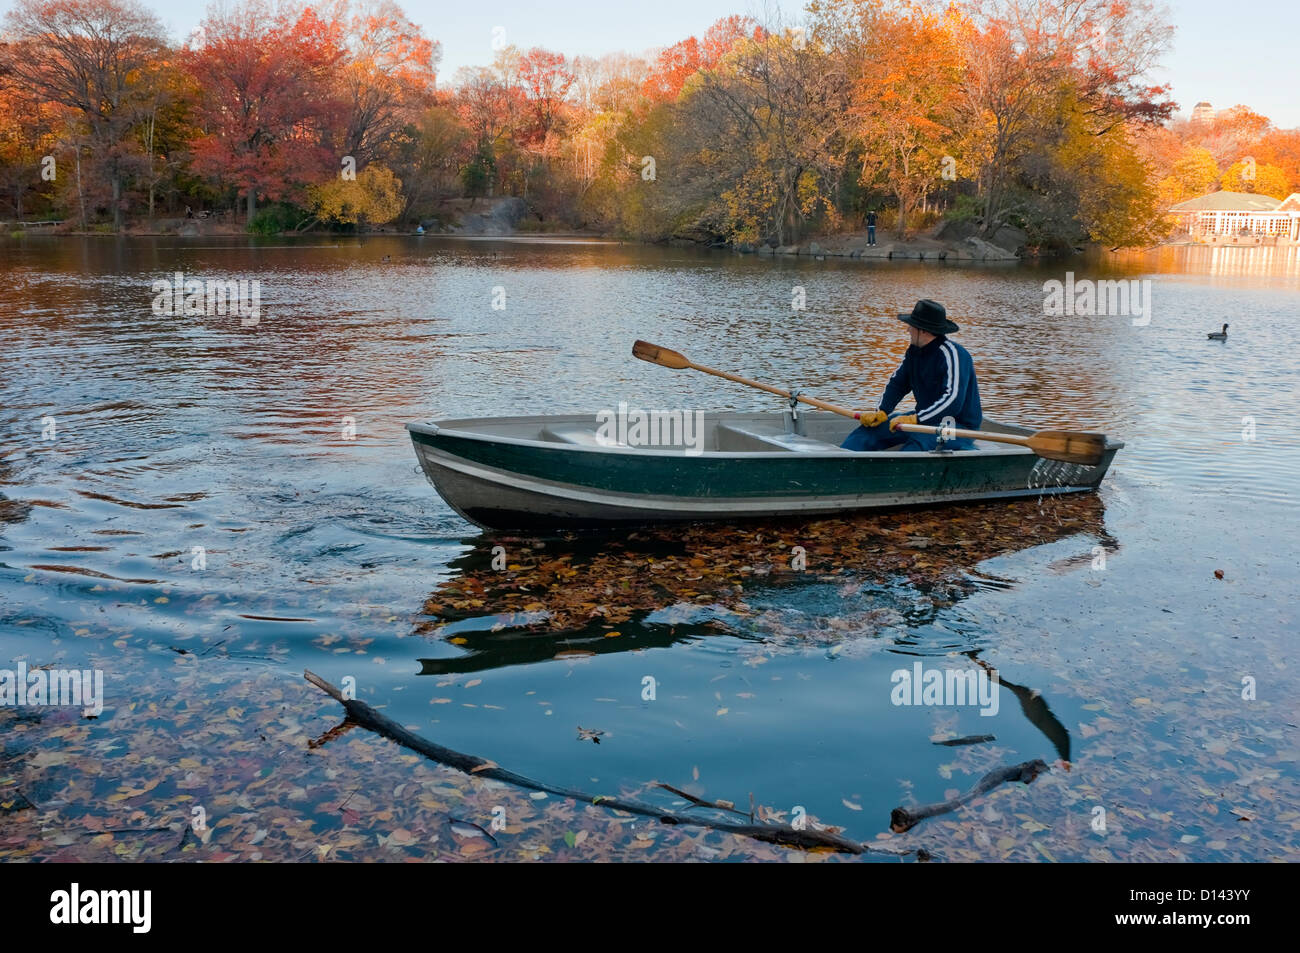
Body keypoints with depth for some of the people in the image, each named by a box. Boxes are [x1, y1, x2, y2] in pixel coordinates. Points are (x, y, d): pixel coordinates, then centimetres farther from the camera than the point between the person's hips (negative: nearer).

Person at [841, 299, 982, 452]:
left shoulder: (953, 354, -21)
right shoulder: (914, 350, 5)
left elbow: (953, 401, -31)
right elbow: (897, 382, 9)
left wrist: (915, 419, -38)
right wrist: (881, 412, -9)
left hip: (960, 425, -8)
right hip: (926, 418, 8)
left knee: (920, 442, -38)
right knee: (873, 427, -4)